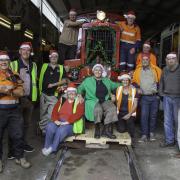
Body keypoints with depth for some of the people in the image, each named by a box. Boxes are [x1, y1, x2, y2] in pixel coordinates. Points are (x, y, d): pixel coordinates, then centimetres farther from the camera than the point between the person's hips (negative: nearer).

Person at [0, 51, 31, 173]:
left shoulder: (15, 75, 8)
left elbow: (21, 92, -1)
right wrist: (11, 88, -16)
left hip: (14, 110, 3)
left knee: (18, 135, 8)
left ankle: (20, 157, 25)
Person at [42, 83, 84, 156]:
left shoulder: (79, 101, 2)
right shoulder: (62, 99, 15)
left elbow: (78, 114, -12)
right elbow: (55, 110, 9)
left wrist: (67, 122, -20)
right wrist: (56, 120, -10)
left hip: (71, 124, -4)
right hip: (59, 122, 4)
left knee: (61, 130, -34)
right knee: (50, 127, -26)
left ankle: (52, 148, -16)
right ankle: (47, 147, -9)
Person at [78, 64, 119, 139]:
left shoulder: (107, 81, 22)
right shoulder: (88, 80, 14)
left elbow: (115, 85, 28)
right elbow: (80, 88, 16)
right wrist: (80, 95, -3)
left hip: (105, 101, 3)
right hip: (92, 101, -3)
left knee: (112, 108, -30)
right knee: (98, 109, -37)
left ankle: (107, 130, -24)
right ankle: (97, 129, -18)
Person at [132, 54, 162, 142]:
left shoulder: (155, 69, 1)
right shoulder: (138, 71, 4)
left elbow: (160, 81, 8)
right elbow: (134, 81, 13)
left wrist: (158, 89, 0)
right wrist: (138, 89, -2)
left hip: (154, 96, 0)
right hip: (144, 97, 0)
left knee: (153, 115, 9)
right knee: (144, 115, -4)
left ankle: (152, 133, 24)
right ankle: (144, 135, 3)